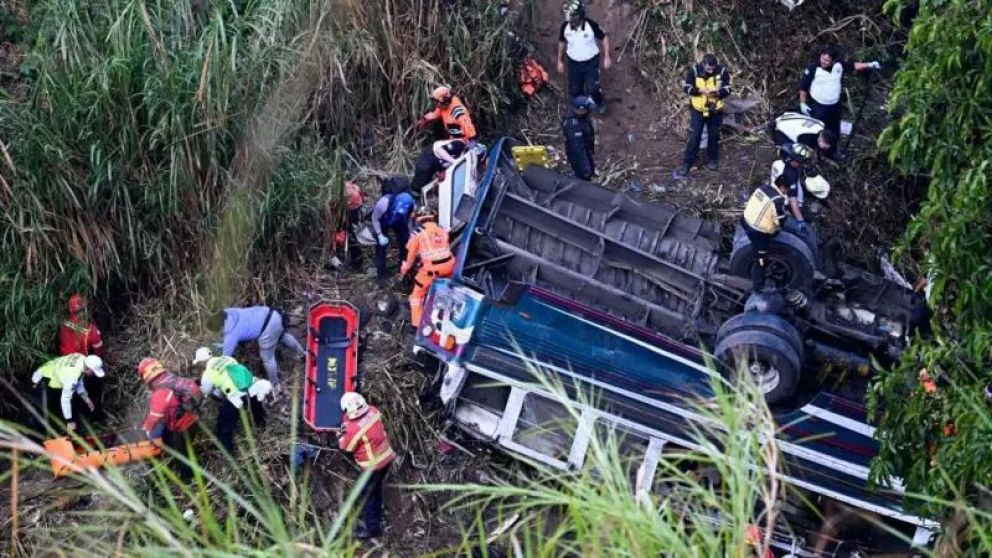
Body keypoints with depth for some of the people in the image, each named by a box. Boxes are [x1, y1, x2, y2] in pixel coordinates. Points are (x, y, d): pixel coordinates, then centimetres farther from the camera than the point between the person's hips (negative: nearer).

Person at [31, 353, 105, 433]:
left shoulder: (82, 359, -15)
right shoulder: (72, 375, -39)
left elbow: (78, 381, 5)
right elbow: (65, 399, -35)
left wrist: (86, 398, 5)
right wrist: (69, 421, -30)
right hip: (43, 382, -9)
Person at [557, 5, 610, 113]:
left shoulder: (591, 25, -23)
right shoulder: (565, 27, -14)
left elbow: (604, 38, -7)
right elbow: (562, 43, 6)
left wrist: (607, 57, -8)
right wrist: (560, 61, 11)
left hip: (591, 63, -3)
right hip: (574, 63, 3)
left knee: (591, 90, -8)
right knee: (574, 91, 8)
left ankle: (601, 103, 26)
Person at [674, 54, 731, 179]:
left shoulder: (722, 71, -13)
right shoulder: (694, 71, -16)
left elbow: (727, 89, -7)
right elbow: (686, 87, -11)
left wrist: (717, 93, -28)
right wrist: (701, 90, -26)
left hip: (715, 110, 2)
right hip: (697, 109, -1)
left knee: (714, 136, 15)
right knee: (694, 137, -3)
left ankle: (712, 160, 36)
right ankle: (686, 165, 4)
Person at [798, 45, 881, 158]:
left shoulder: (839, 65, -10)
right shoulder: (812, 69, -22)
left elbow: (853, 66, 9)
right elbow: (803, 87, -13)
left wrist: (869, 65, -1)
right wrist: (802, 103, -12)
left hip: (835, 106, 6)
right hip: (817, 107, -5)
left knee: (834, 132, 22)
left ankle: (831, 154, 43)